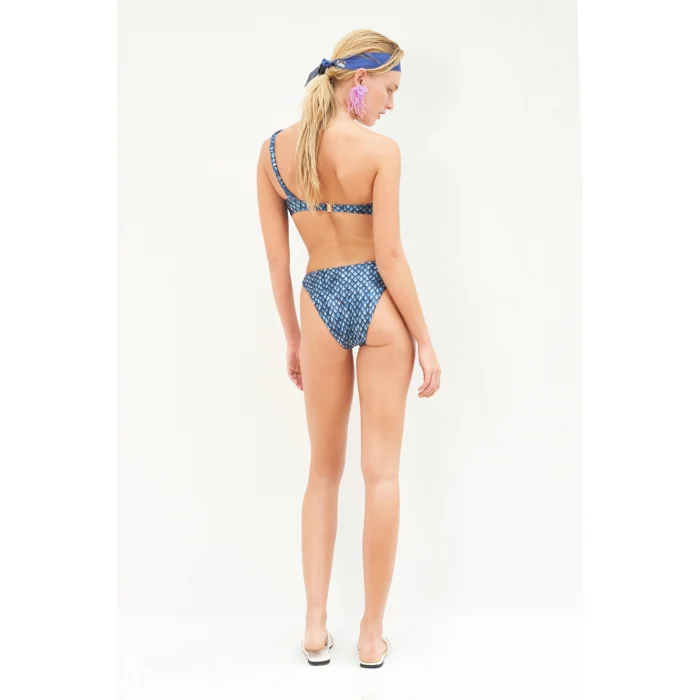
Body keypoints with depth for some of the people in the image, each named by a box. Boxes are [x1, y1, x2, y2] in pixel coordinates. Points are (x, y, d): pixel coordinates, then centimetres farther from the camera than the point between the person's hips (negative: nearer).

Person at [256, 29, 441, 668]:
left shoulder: (274, 150, 2)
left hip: (319, 303, 3)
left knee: (324, 470, 16)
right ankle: (372, 633, 19)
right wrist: (425, 340, -3)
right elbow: (389, 256, -12)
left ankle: (316, 629, 21)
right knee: (382, 472, 7)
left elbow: (277, 258, 3)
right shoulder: (380, 149, -9)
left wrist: (292, 338, 12)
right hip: (378, 302, -3)